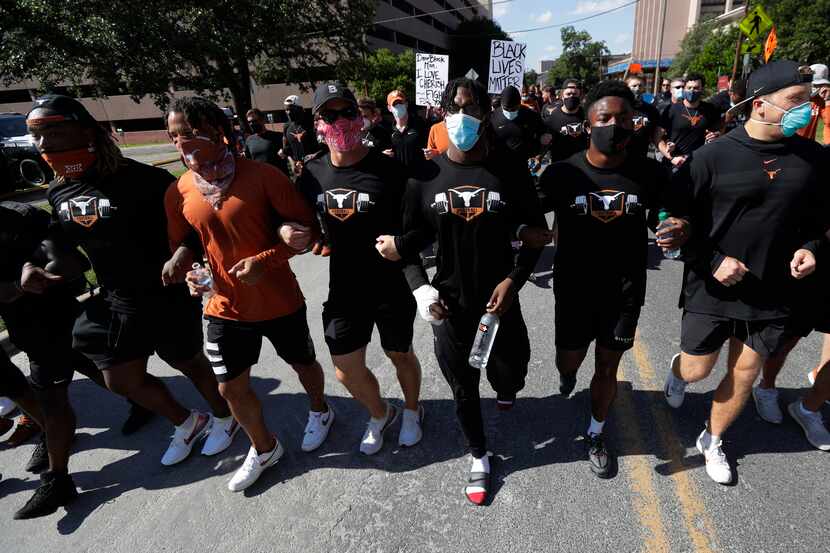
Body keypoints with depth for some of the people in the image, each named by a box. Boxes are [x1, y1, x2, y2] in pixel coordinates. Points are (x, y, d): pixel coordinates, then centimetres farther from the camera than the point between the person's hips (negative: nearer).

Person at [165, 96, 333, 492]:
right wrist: (188, 272, -10)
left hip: (279, 302, -3)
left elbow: (307, 227, -12)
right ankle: (264, 448, 38)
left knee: (302, 364, 19)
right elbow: (180, 244, 11)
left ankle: (319, 412, 52)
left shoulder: (261, 176, -16)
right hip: (225, 307, 4)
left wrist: (265, 260, -23)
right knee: (231, 388, 11)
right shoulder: (178, 193, -3)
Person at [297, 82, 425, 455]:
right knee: (346, 370, 11)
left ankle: (412, 411, 48)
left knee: (399, 355, 17)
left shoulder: (388, 169, -14)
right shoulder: (313, 173, -1)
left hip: (392, 287, -3)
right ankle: (380, 414, 42)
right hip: (344, 288, 4)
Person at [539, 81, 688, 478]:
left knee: (608, 368, 13)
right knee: (568, 360, 14)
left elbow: (662, 217, 5)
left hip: (625, 291, 1)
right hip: (575, 288, 0)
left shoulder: (650, 173, -9)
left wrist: (679, 229, -18)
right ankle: (567, 372, 55)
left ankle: (596, 434, 39)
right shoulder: (562, 173, -13)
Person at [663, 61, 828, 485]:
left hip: (771, 292, 4)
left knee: (746, 374, 13)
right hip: (711, 287, -3)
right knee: (697, 370, 6)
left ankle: (712, 441, 35)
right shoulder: (714, 155, -12)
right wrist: (713, 261, -16)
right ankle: (677, 370, 45)